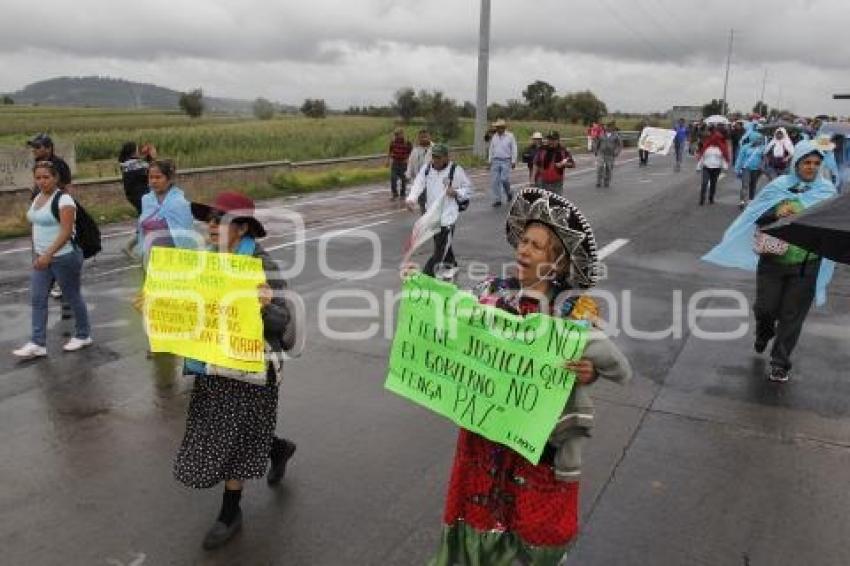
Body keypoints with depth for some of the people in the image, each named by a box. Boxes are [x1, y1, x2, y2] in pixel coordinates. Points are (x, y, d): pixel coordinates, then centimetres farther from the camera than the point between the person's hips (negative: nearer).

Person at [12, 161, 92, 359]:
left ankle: (83, 336, 23)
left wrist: (49, 254, -29)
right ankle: (38, 344, 8)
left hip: (64, 257, -8)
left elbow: (66, 232, -23)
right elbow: (38, 227, 19)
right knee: (37, 299, 4)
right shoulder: (37, 198, 10)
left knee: (72, 297, 6)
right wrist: (39, 254, 19)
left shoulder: (63, 200, -16)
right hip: (42, 257, 8)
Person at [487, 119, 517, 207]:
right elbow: (491, 149, 16)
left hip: (506, 161, -4)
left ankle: (509, 193, 15)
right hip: (495, 161, 4)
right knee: (494, 181, -2)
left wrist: (513, 161, -4)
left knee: (504, 179, -14)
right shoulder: (494, 137, 10)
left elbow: (514, 149, 0)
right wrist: (490, 160, 11)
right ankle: (497, 200, 6)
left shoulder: (510, 136, 0)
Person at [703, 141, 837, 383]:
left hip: (806, 265, 0)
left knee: (792, 315, 5)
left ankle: (780, 362, 19)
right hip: (773, 260, 0)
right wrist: (776, 213, -23)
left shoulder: (827, 190, 1)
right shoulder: (779, 186, -2)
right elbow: (756, 217, -4)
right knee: (766, 306, 7)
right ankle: (764, 333, 42)